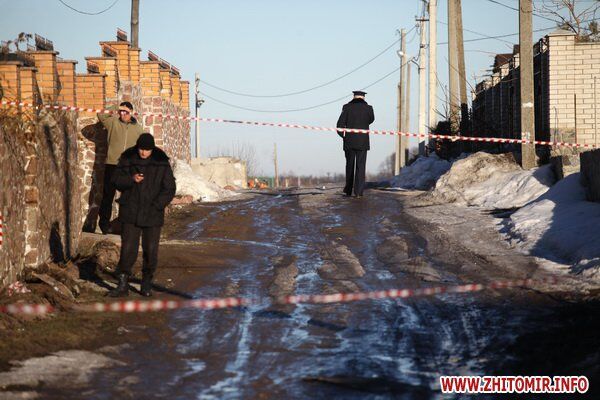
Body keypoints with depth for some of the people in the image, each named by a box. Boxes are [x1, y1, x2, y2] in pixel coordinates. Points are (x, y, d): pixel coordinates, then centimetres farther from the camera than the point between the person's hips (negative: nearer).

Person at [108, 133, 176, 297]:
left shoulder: (161, 162, -4)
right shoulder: (127, 159, -1)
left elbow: (169, 189, -2)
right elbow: (116, 180, 2)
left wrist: (156, 206, -13)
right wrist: (131, 179, -18)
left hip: (152, 214, 0)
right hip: (130, 213, 0)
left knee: (151, 250, 5)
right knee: (128, 248, -3)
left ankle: (147, 284, 19)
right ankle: (123, 285, 2)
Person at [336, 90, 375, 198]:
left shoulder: (347, 107, -2)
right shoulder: (368, 108, -2)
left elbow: (340, 124, -8)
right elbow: (371, 120, 19)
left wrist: (344, 136, 6)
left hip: (349, 142, 1)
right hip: (362, 142, -1)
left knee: (349, 166, 15)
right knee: (360, 167, 1)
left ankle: (348, 191, 20)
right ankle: (358, 191, -8)